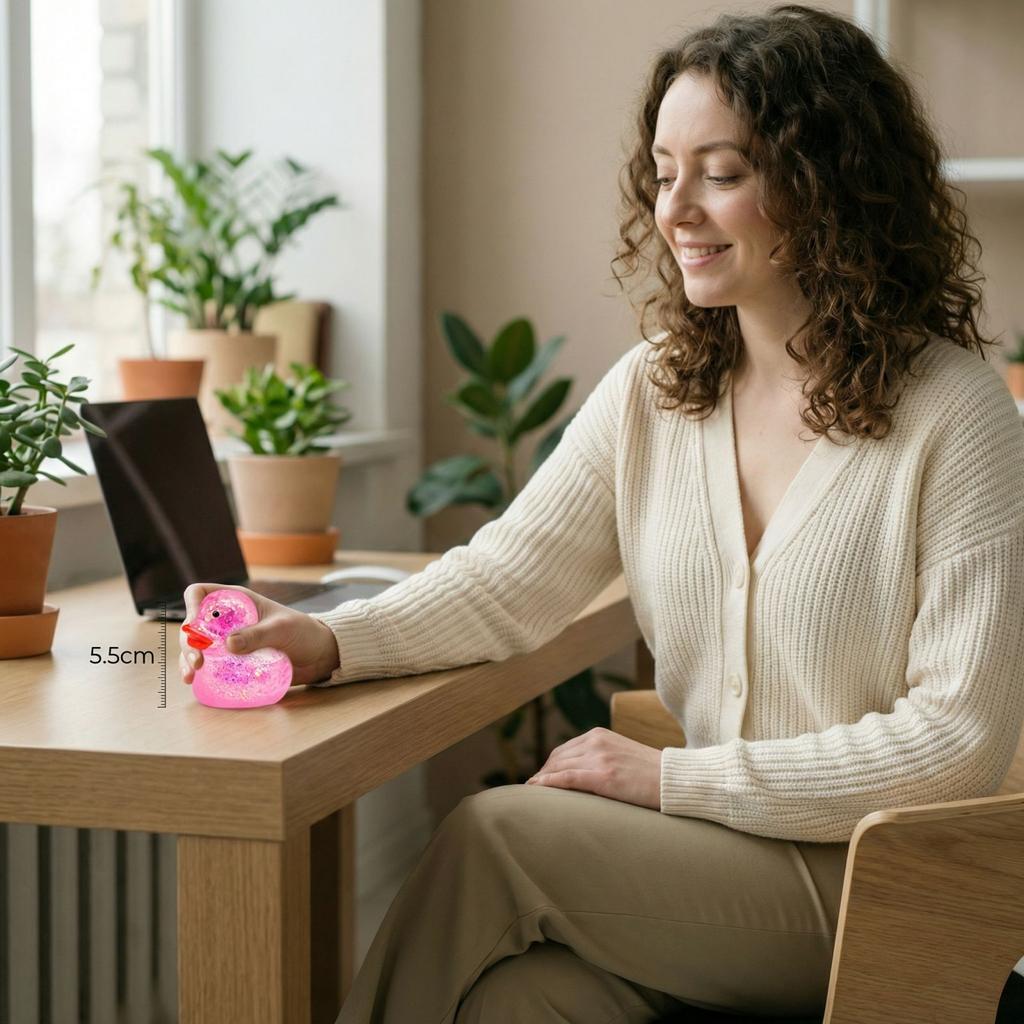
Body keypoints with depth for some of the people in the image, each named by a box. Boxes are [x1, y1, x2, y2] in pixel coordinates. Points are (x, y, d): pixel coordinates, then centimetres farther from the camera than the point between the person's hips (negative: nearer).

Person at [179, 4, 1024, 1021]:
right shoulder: (653, 388, 7)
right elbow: (511, 575, 4)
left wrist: (673, 776, -15)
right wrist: (332, 641, -16)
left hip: (876, 892, -4)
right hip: (711, 855, 4)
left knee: (490, 834, -19)